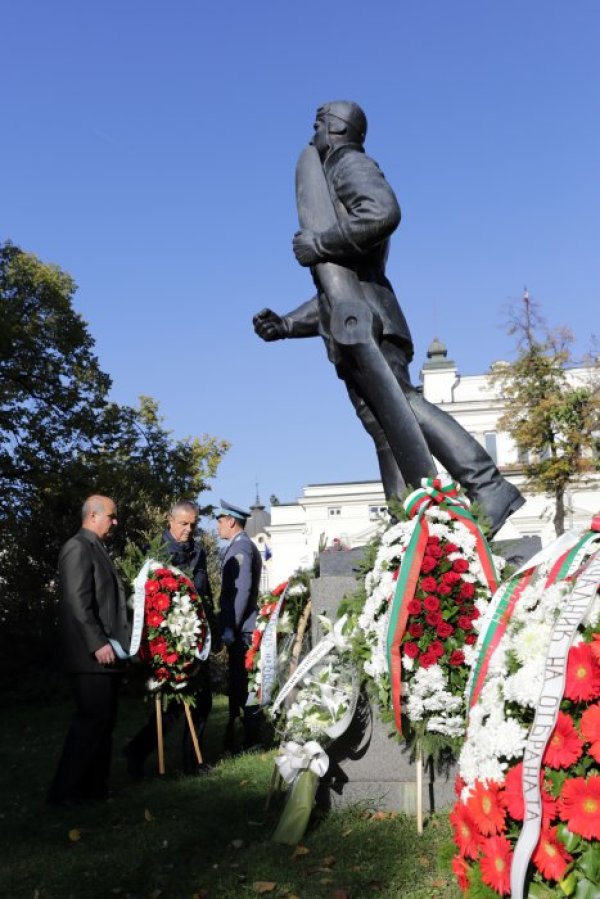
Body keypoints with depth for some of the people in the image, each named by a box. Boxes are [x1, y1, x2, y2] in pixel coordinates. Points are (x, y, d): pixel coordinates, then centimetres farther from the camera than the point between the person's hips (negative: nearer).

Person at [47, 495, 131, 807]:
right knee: (92, 719, -6)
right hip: (90, 653, -10)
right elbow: (78, 602, -20)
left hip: (106, 651, 10)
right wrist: (97, 644, -22)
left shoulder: (97, 549, 18)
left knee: (104, 720, 12)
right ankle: (64, 791, 3)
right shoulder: (78, 548, -12)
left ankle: (95, 786, 20)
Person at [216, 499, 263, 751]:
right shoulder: (242, 546, 18)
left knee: (243, 684, -5)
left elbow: (242, 591, -20)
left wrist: (230, 628, -19)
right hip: (242, 628, 10)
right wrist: (228, 626, 17)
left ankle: (251, 742, 1)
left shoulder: (240, 548, -13)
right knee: (240, 683, 13)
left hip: (241, 629, -10)